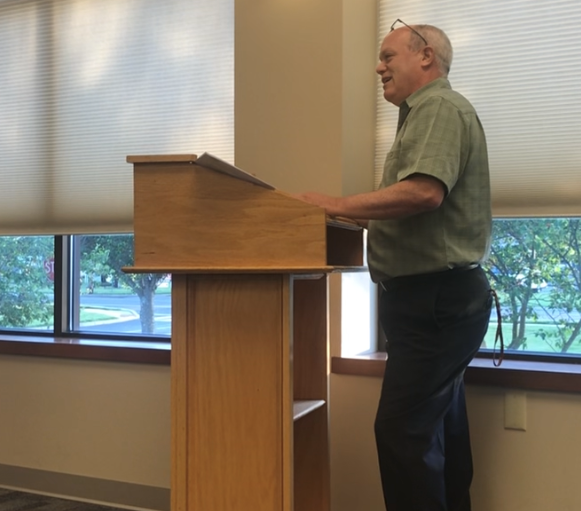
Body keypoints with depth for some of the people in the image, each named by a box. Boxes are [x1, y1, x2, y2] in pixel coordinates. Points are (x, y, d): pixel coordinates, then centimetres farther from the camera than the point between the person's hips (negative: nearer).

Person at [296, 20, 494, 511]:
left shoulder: (441, 107, -10)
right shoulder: (426, 113, 21)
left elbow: (425, 192, -27)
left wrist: (336, 205, -20)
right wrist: (354, 215, 13)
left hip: (436, 299, -11)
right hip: (437, 297, 11)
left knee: (402, 429, -9)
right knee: (439, 428, 15)